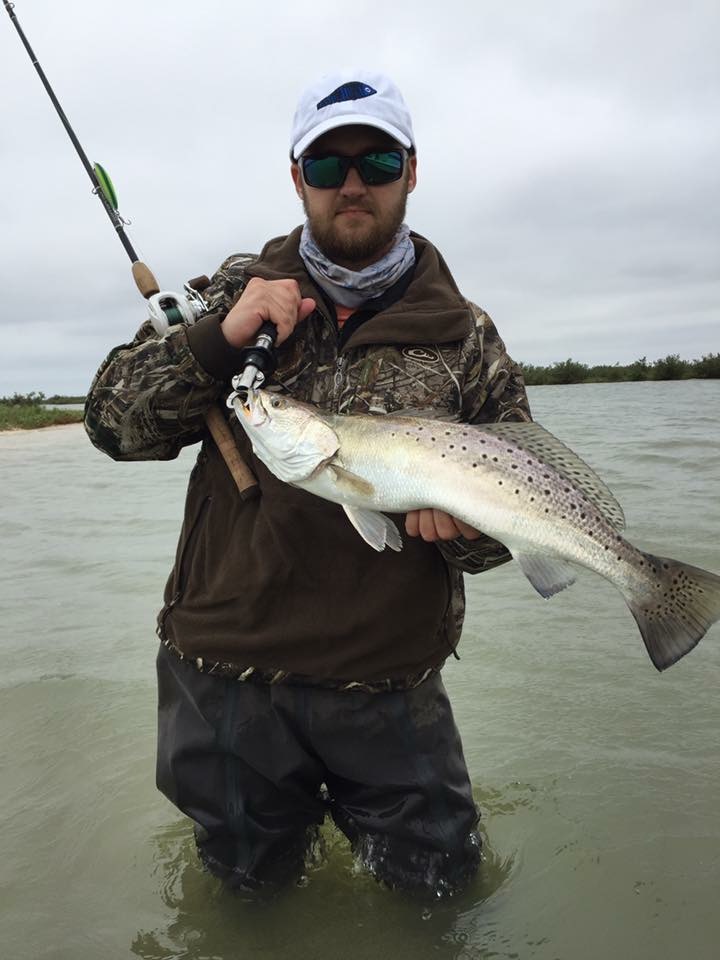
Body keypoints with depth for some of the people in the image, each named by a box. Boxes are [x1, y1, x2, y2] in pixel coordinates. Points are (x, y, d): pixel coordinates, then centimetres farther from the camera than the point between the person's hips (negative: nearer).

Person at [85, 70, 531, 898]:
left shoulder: (463, 335, -2)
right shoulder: (238, 291, 0)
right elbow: (112, 423, -4)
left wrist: (467, 522, -21)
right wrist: (219, 340, -20)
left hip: (385, 687, 0)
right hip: (224, 671, 1)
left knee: (438, 878, 18)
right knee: (251, 878, 22)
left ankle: (347, 798, 45)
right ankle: (295, 801, 52)